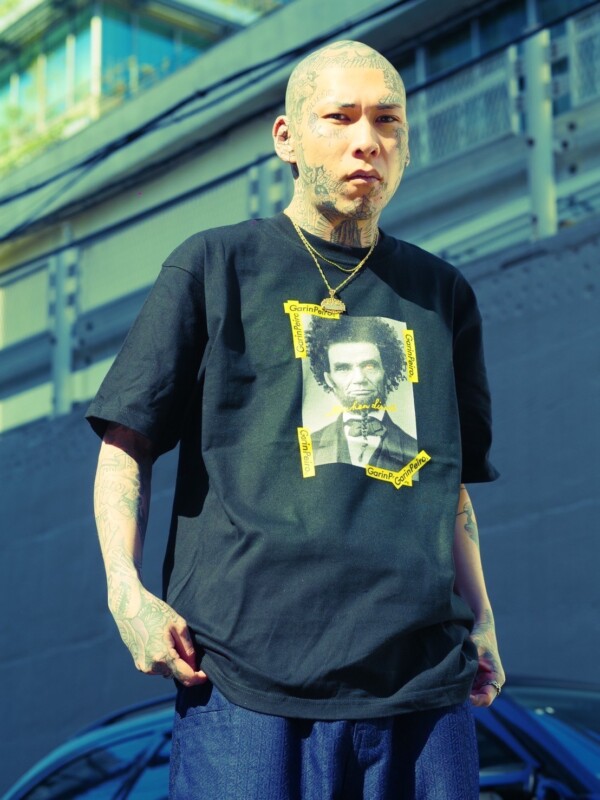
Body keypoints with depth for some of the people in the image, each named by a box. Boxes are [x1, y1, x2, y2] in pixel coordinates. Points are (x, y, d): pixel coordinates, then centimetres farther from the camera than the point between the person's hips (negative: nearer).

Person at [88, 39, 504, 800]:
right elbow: (126, 441, 6)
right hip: (249, 675, -3)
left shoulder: (442, 294, 18)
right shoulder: (213, 265, 8)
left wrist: (479, 622, 13)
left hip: (424, 680, 4)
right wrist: (127, 589, -8)